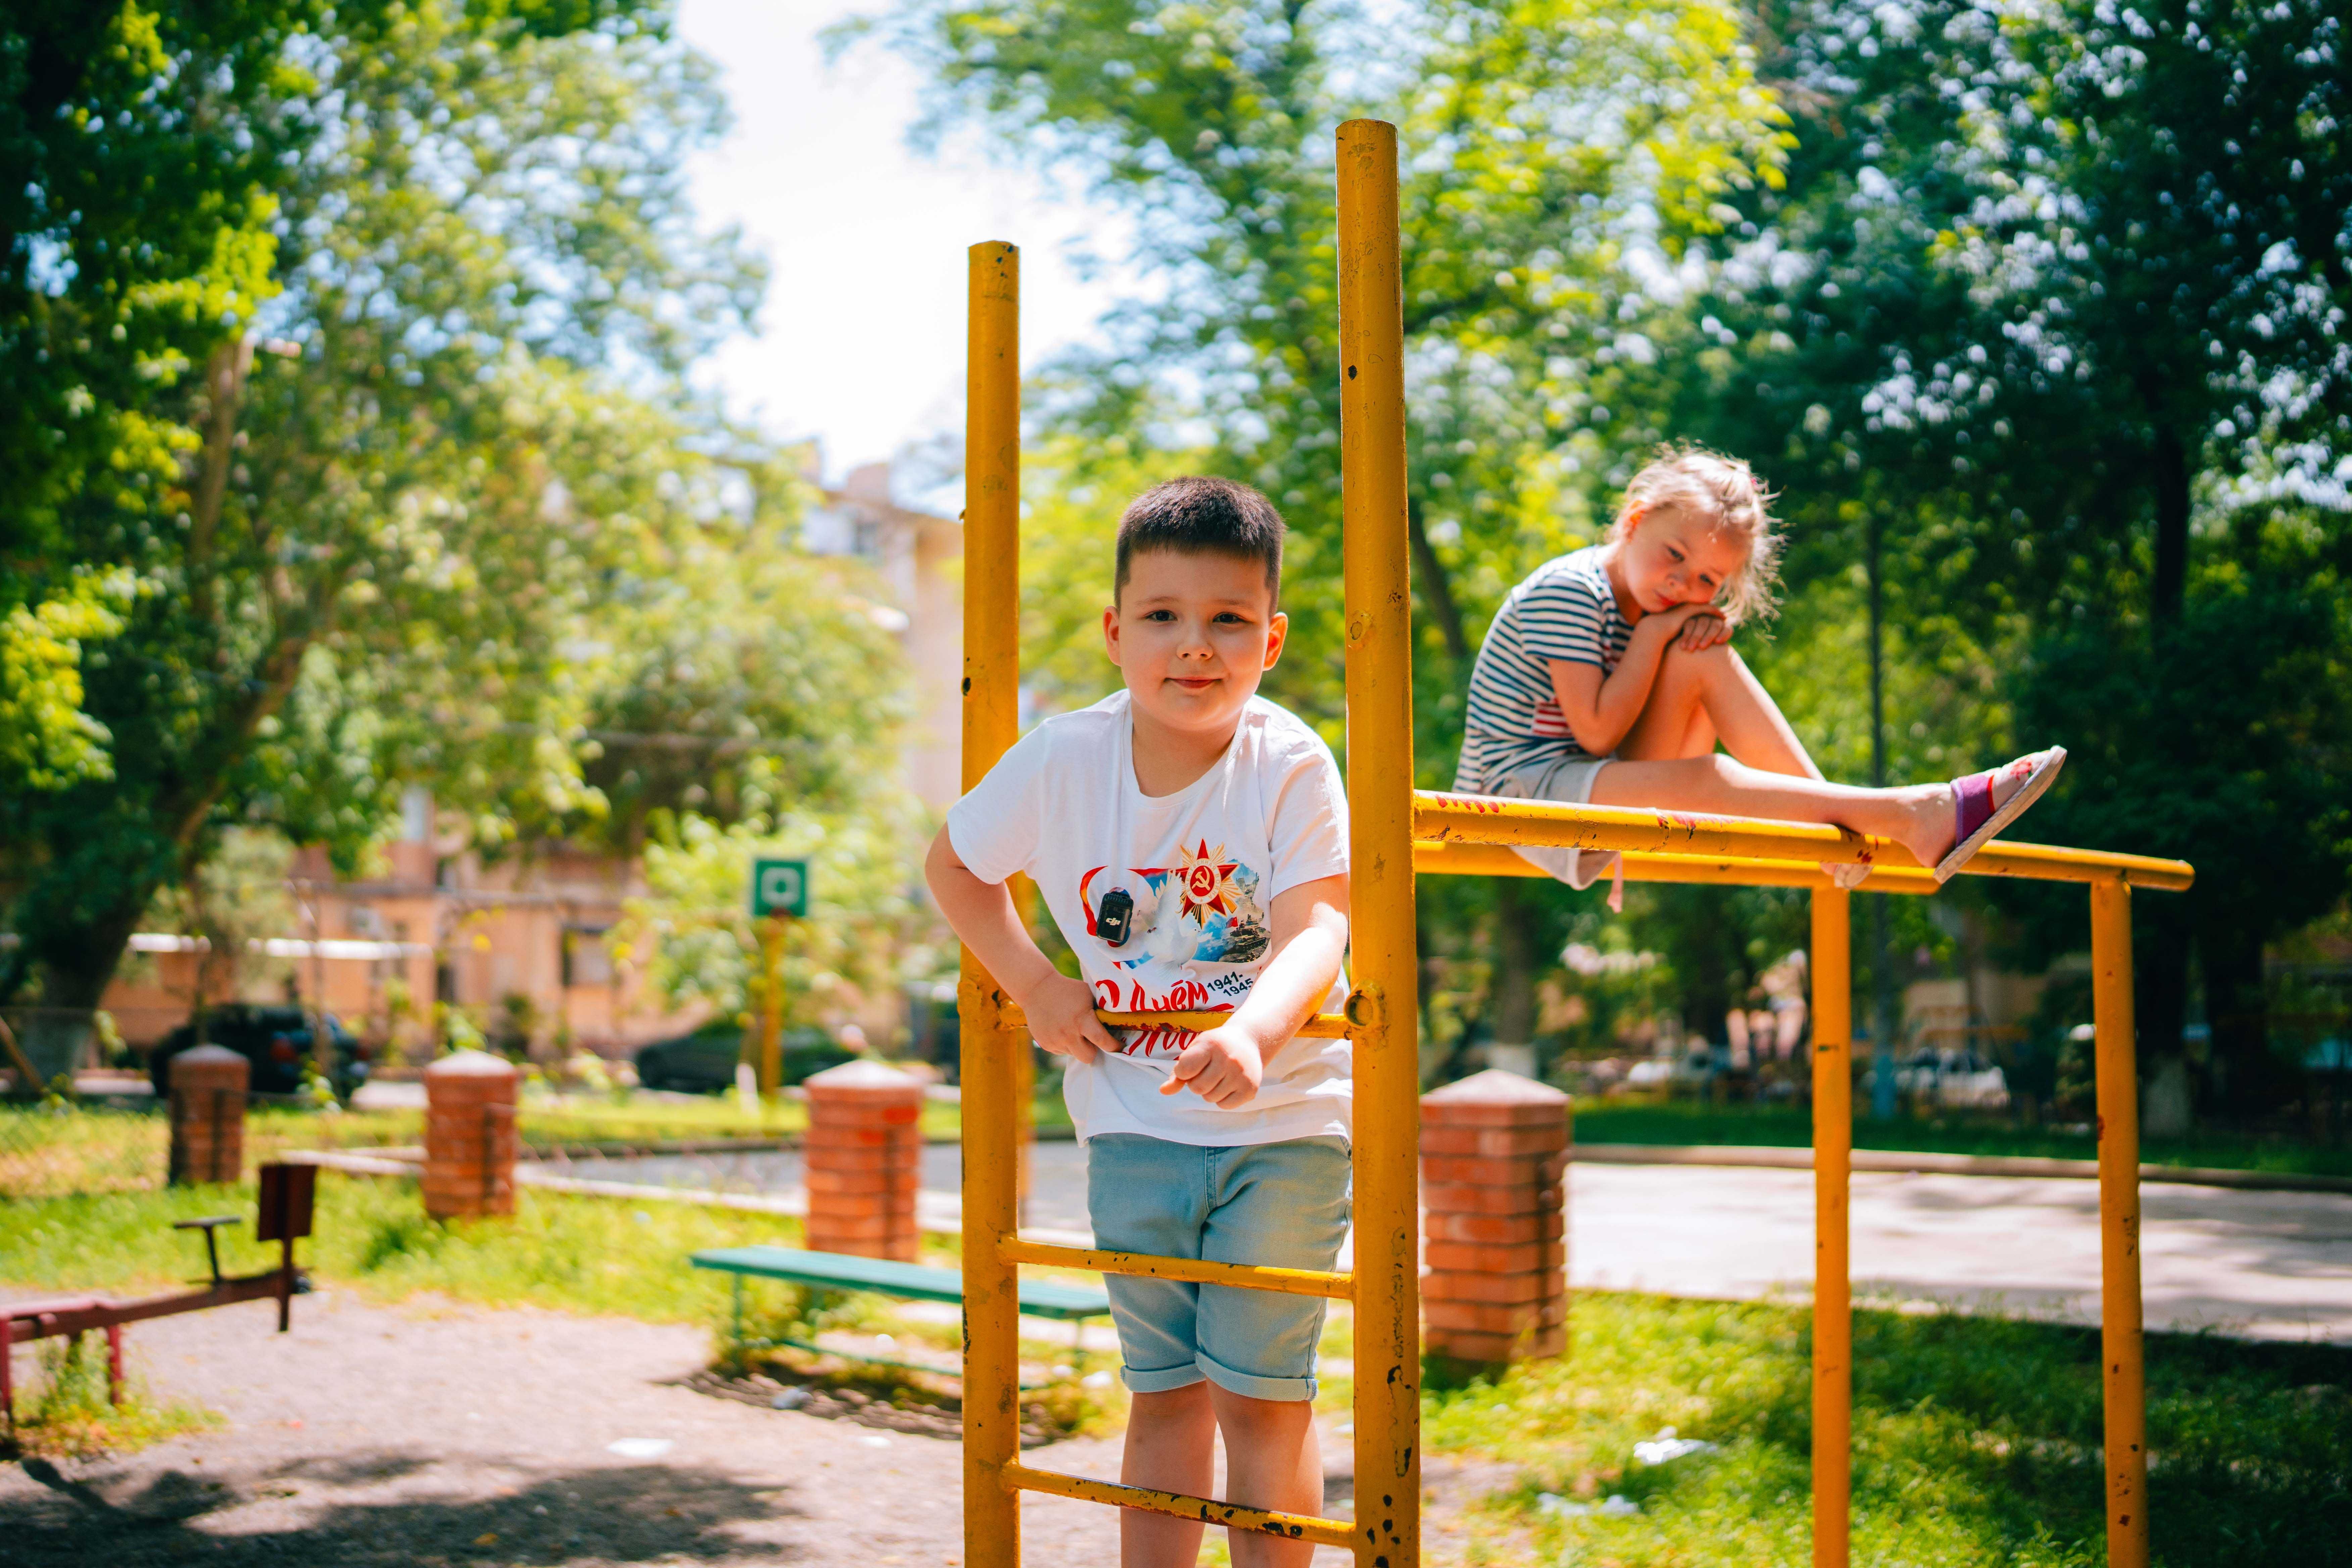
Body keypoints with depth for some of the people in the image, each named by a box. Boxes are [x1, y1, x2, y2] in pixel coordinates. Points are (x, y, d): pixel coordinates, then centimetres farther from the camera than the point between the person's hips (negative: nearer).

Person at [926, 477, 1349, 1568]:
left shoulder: (1292, 765, -15)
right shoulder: (1063, 760, -7)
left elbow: (1317, 928, -26)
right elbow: (954, 864, 10)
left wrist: (1252, 1035, -46)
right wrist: (1035, 984, -1)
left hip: (1281, 1121, -3)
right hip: (1134, 1124, 3)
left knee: (1262, 1394, -1)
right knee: (1163, 1390, 13)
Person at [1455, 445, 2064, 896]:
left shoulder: (1654, 612, 10)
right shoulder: (1568, 590, -17)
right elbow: (1597, 733, -22)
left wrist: (1705, 628, -12)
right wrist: (1654, 634, -17)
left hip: (1598, 790, 8)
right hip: (1524, 792, -8)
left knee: (1706, 658, -7)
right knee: (1706, 778, -30)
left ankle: (1831, 827, -13)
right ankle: (1913, 814, -29)